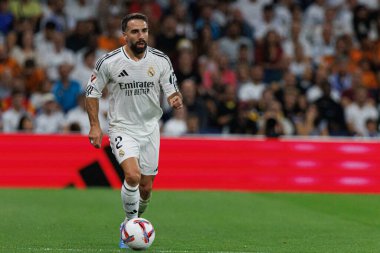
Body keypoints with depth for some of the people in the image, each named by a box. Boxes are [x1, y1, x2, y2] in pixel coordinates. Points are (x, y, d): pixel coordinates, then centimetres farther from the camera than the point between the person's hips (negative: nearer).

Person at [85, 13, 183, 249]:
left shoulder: (161, 60, -6)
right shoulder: (108, 62, -11)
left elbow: (173, 91, 0)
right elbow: (92, 92, 1)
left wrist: (176, 100, -24)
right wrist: (95, 125, -6)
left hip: (150, 129, 3)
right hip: (122, 129, -3)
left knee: (146, 188, 8)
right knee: (133, 175, -26)